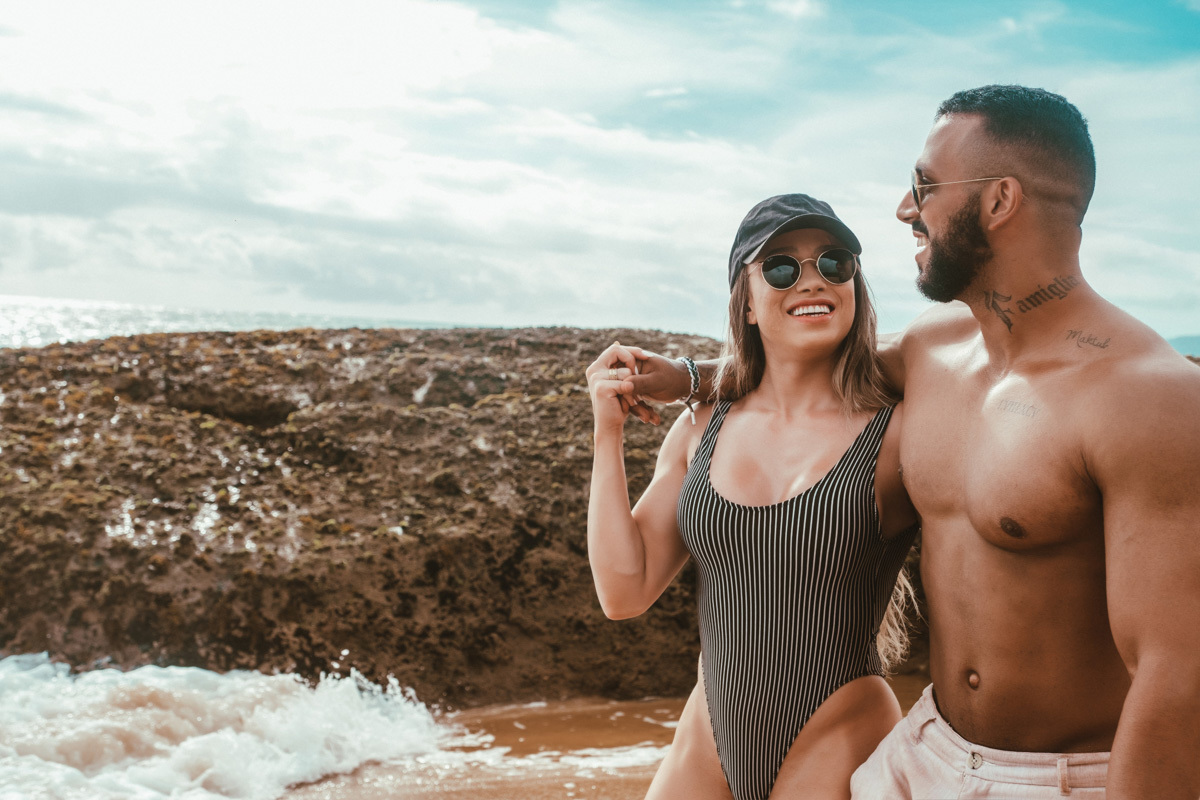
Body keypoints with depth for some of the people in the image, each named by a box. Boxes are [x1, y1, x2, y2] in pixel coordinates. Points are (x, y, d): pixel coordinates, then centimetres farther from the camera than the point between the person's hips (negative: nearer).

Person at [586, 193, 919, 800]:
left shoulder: (898, 436, -9)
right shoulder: (701, 431, 3)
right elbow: (625, 593, 0)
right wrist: (608, 432, -1)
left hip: (836, 746, -4)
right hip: (709, 740, 4)